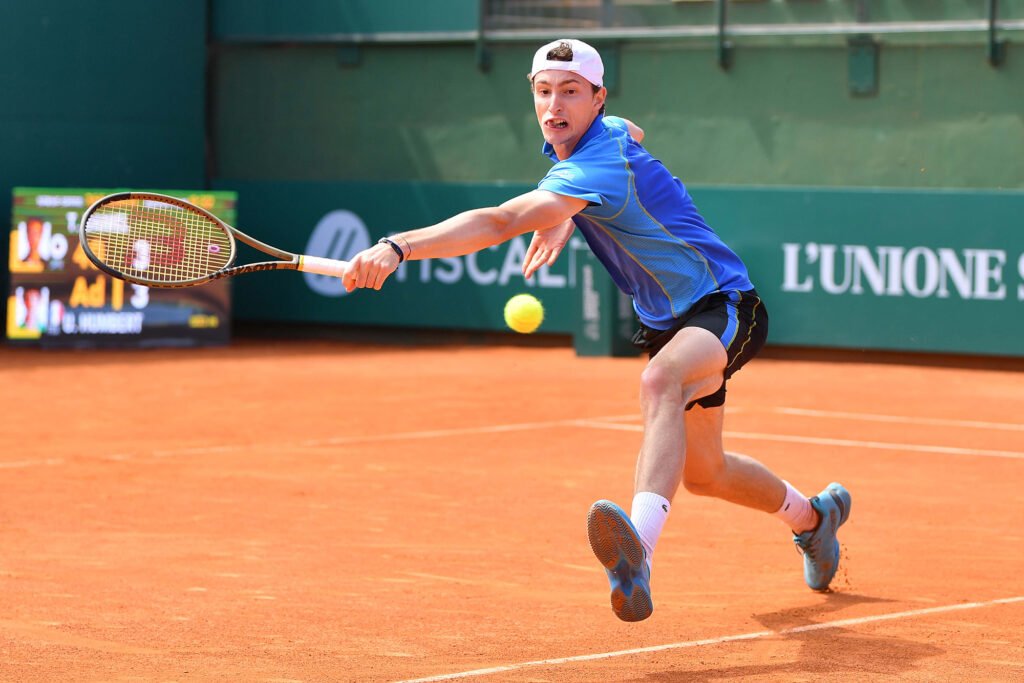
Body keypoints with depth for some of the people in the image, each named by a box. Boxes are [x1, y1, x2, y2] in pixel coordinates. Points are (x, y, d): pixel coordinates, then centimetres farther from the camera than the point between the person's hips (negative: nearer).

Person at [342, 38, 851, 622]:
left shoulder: (596, 169, -30)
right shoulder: (610, 131, -1)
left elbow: (501, 223, -44)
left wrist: (398, 247, -55)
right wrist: (564, 222, 13)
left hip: (722, 306, -11)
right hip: (670, 320, 11)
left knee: (660, 382, -43)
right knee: (701, 472, 24)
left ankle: (638, 552, -66)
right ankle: (813, 516, 54)